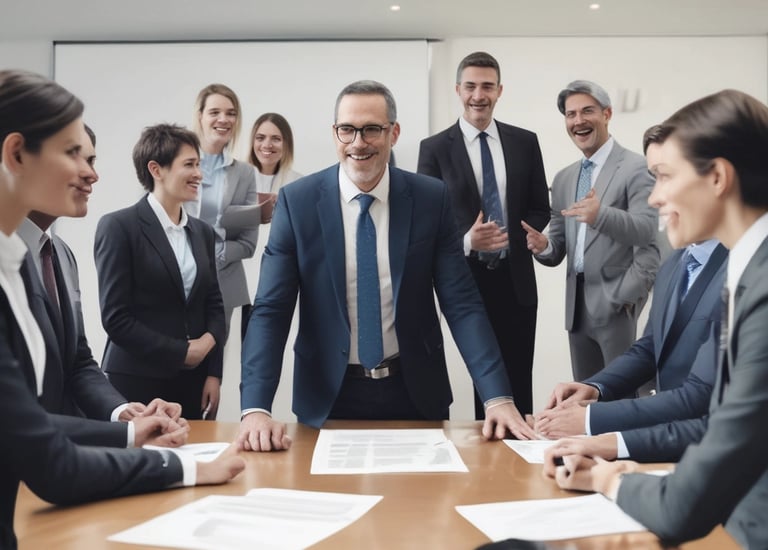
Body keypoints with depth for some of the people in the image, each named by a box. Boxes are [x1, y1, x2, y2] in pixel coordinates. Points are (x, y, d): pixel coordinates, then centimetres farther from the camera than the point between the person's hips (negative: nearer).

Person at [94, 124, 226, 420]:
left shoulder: (202, 231, 11)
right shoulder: (118, 227, -7)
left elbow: (214, 304, 11)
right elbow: (115, 317, -11)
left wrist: (213, 373, 0)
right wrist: (180, 352, -9)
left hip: (194, 380, 5)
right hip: (138, 383, -5)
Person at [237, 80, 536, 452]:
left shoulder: (431, 198, -5)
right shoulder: (297, 201, -7)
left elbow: (461, 303, -7)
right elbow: (270, 311, -10)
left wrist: (497, 397, -17)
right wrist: (255, 409, -23)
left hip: (414, 392, 1)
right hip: (329, 396, -1)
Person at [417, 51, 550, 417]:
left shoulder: (525, 142, 6)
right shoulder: (435, 148, -1)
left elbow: (540, 209, 10)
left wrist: (512, 238, -9)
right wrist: (465, 241, -20)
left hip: (515, 280, 2)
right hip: (465, 281, -2)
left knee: (519, 384, 8)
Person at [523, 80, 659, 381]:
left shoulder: (635, 168, -6)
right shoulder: (563, 178, 14)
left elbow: (647, 231, -18)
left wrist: (602, 215, -35)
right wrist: (544, 246, -10)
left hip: (616, 303, -6)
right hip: (577, 305, 6)